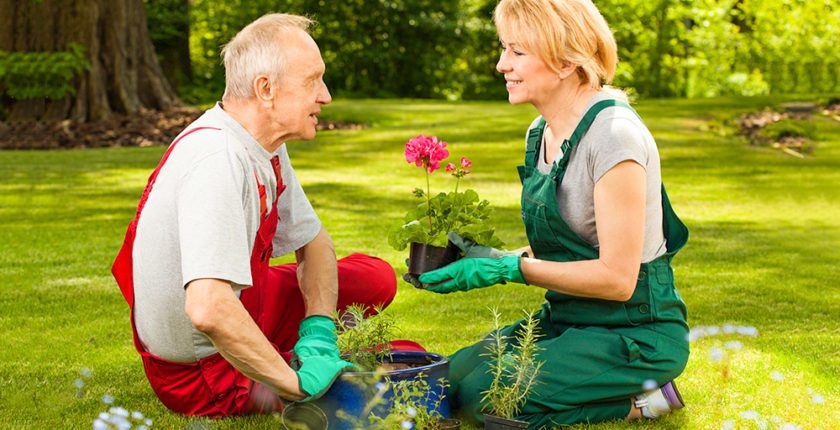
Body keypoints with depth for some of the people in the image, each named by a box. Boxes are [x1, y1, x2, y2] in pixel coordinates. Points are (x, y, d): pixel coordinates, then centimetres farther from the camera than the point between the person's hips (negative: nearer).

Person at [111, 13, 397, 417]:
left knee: (376, 278, 13)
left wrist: (318, 327, -9)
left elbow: (313, 242, 9)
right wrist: (297, 383, -32)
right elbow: (208, 310, -43)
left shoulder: (265, 145, -2)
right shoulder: (217, 160, -32)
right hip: (206, 376, -9)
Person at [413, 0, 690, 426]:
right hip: (567, 319, 9)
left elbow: (616, 278, -22)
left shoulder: (614, 134, -20)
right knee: (452, 375, -4)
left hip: (636, 332, -9)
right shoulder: (539, 135, 7)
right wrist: (488, 258, -3)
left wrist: (510, 269, -20)